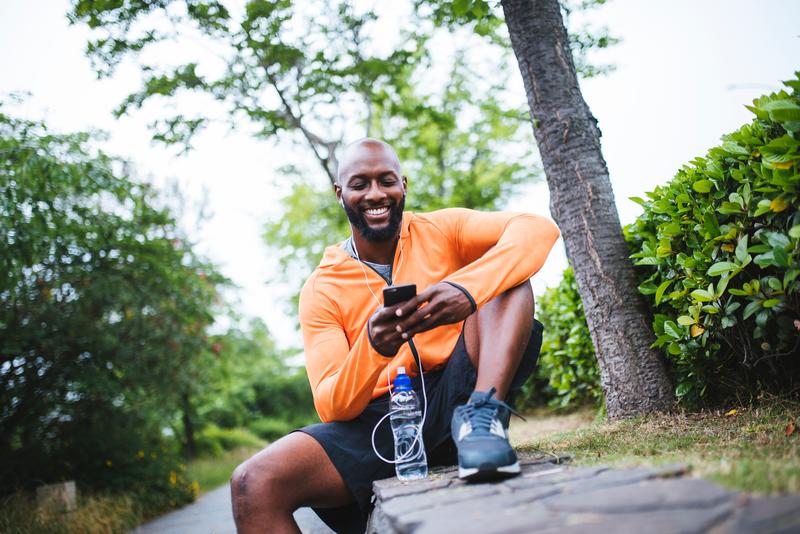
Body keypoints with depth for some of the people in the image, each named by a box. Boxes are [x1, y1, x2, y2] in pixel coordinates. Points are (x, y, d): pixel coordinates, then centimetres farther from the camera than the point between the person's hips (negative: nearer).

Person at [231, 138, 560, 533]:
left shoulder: (439, 231, 4)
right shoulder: (321, 290, 4)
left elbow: (538, 229, -14)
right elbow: (331, 408, -4)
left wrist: (467, 289, -32)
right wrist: (372, 346, -26)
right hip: (380, 417, 0)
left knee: (506, 275, -16)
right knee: (253, 484, -24)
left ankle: (481, 416, -30)